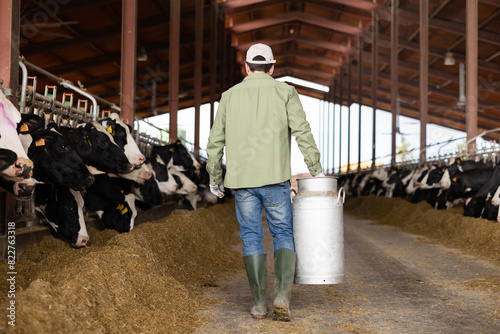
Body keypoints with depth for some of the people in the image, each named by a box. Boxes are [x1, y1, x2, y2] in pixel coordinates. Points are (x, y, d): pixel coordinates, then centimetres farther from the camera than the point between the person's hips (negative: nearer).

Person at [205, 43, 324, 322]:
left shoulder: (230, 96, 9)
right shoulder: (285, 92, 3)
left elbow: (215, 143, 9)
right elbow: (303, 133, -7)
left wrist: (215, 179, 21)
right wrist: (317, 172, -2)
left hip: (241, 179, 2)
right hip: (275, 178, -1)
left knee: (252, 238, 11)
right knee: (284, 235, 8)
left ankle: (260, 302, 7)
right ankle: (282, 296, -10)